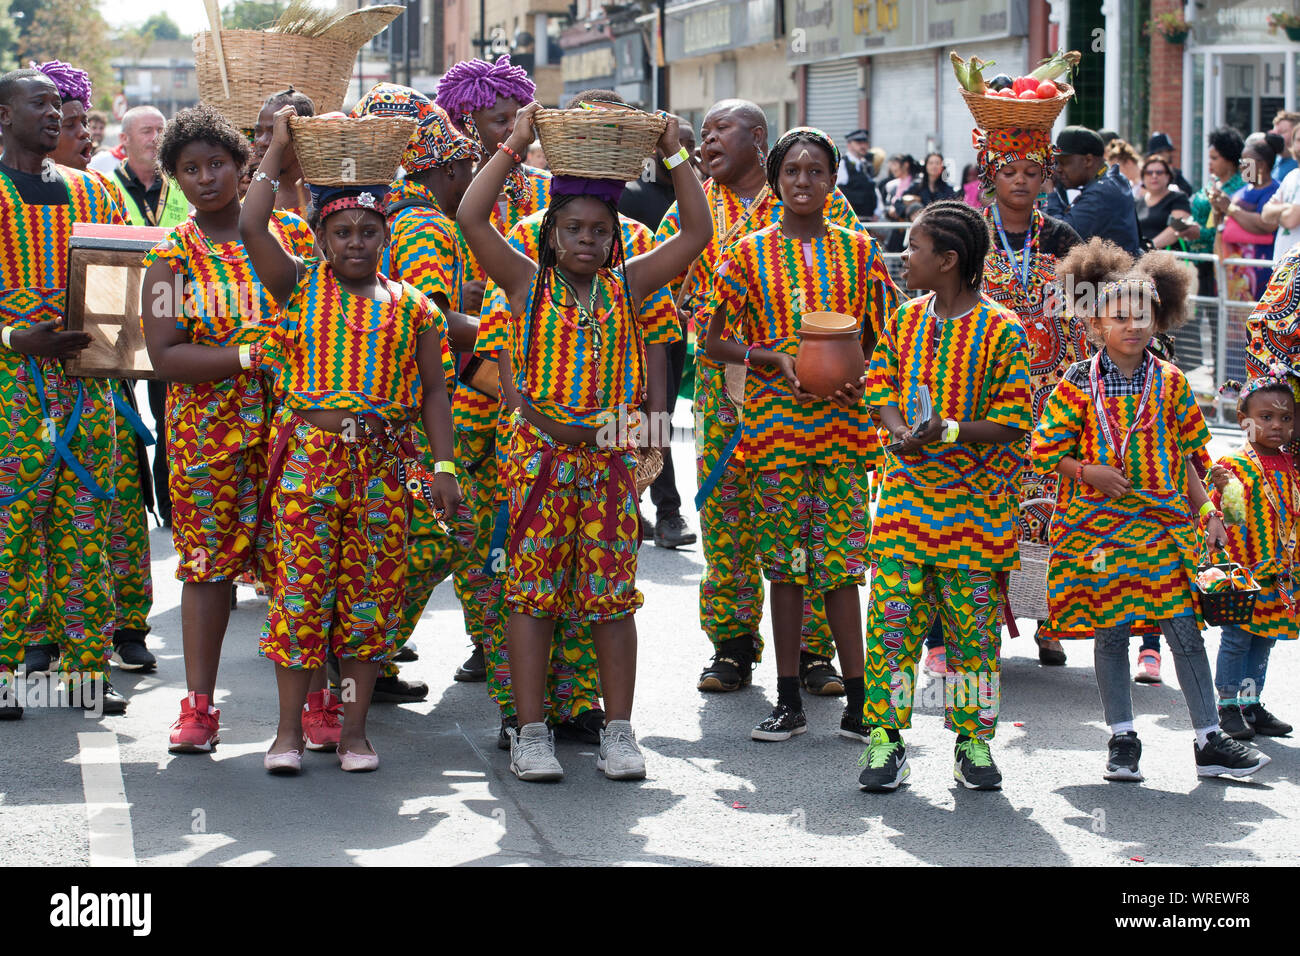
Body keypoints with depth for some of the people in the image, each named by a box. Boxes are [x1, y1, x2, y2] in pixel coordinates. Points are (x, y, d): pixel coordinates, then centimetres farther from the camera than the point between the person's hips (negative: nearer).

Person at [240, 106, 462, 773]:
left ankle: (354, 728, 13)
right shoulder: (297, 286, 6)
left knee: (371, 592, 4)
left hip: (383, 462, 2)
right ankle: (289, 728, 6)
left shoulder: (410, 307, 10)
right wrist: (278, 148, -1)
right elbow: (251, 227, -8)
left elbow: (433, 393, 11)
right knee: (301, 586, -2)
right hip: (309, 455, -2)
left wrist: (443, 468, 2)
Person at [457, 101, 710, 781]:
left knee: (611, 596, 4)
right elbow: (471, 218, -8)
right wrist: (515, 144, -6)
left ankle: (618, 732, 12)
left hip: (610, 456, 2)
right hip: (540, 452, -2)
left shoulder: (628, 287, 9)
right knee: (532, 592, 0)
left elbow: (698, 232, 7)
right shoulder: (528, 283, 3)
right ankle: (530, 733, 5)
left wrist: (676, 155, 4)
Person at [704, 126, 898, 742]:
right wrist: (775, 358, -13)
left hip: (843, 422, 0)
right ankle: (789, 702, 11)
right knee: (787, 562, 4)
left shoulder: (857, 250, 7)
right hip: (777, 422, 0)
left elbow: (883, 336, 11)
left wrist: (859, 373, -10)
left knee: (840, 561, -2)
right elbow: (716, 341, 4)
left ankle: (858, 701, 5)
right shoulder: (751, 253, 4)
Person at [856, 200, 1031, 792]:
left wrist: (950, 431, -22)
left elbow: (1013, 422, -8)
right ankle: (886, 739, 5)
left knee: (974, 624, 3)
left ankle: (973, 742, 15)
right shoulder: (905, 320, 8)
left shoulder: (1002, 331, -7)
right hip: (907, 494, 4)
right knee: (892, 616, -3)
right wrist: (901, 432, -9)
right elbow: (881, 385, 12)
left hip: (975, 502, -3)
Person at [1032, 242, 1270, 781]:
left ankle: (1209, 741, 2)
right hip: (1097, 523, -1)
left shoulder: (1170, 383, 6)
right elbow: (1046, 450, 2)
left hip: (1163, 522, 1)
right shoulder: (1078, 385, -1)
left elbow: (1190, 455, 12)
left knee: (1184, 627, -3)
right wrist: (1089, 472, -14)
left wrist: (1207, 511, 7)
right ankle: (1122, 741, 16)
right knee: (1111, 630, 4)